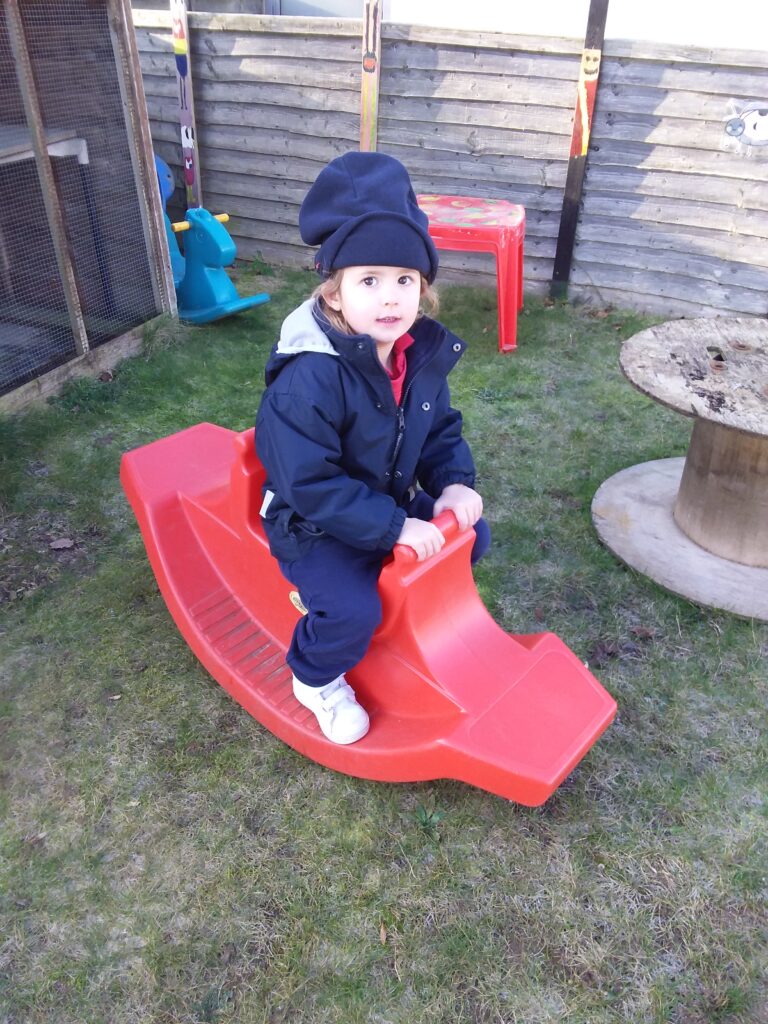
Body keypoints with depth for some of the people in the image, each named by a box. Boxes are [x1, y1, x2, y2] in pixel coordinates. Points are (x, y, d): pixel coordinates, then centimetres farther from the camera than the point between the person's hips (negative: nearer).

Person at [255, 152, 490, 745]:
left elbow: (441, 429, 6)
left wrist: (454, 483, -13)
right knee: (352, 612, -25)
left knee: (472, 535, 8)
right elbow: (313, 485, -30)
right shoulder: (308, 380, -31)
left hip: (395, 505, 7)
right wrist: (394, 528, -31)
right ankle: (317, 680, 10)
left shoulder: (424, 354, -8)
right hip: (315, 527, -7)